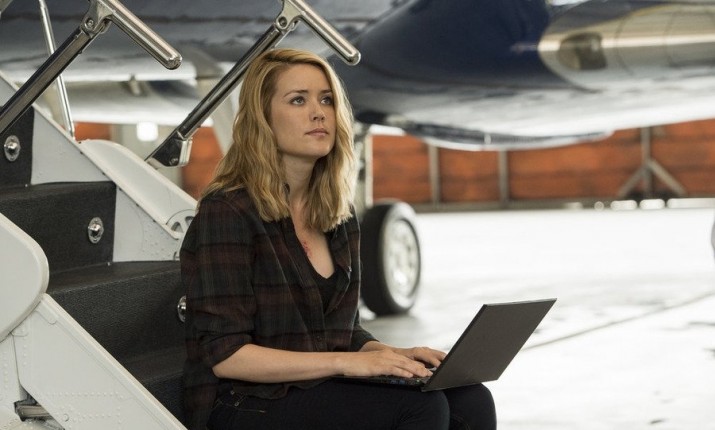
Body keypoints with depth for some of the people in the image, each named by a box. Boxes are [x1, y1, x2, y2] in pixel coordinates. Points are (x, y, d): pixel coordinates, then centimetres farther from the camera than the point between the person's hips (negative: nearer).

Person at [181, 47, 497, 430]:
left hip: (320, 394, 8)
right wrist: (344, 362, -21)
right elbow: (224, 356, -16)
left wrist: (392, 355, -1)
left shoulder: (338, 216, 14)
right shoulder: (226, 214, -10)